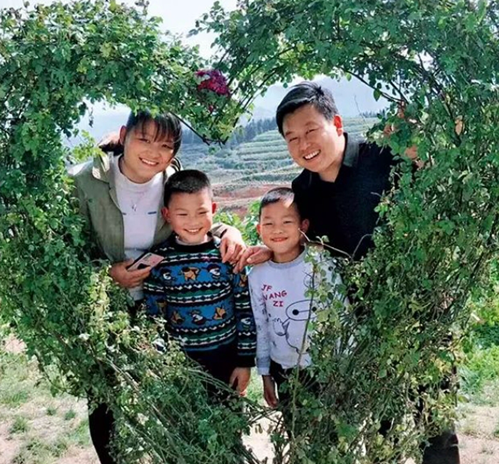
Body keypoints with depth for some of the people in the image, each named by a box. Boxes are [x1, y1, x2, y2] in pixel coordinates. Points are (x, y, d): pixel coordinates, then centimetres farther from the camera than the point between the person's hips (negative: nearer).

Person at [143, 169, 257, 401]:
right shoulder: (159, 260, -9)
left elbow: (246, 310, -3)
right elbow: (153, 317, -2)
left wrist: (245, 360, -1)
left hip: (227, 357, 0)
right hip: (180, 361, 0)